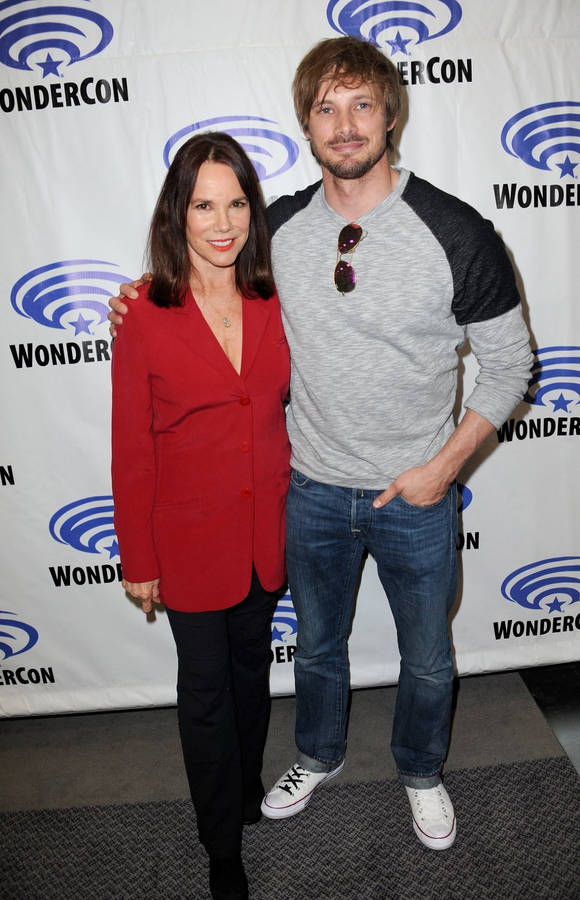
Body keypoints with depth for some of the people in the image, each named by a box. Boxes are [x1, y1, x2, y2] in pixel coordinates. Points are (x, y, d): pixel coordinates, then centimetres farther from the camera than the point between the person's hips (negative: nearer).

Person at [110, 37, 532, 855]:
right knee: (316, 643, 23)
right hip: (312, 489, 3)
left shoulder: (456, 234, -15)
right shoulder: (279, 228, -6)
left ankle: (421, 772, 50)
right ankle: (319, 757, 53)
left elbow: (509, 364, -7)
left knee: (426, 657, 19)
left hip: (417, 495, -2)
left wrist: (445, 464, -13)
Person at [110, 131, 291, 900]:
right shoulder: (145, 317, -14)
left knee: (252, 664, 24)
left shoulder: (273, 304, -3)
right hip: (190, 540, -3)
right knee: (205, 687, 14)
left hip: (267, 532, 4)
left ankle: (247, 788, 53)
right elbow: (131, 451, -10)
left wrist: (299, 512, 9)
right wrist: (138, 559, -6)